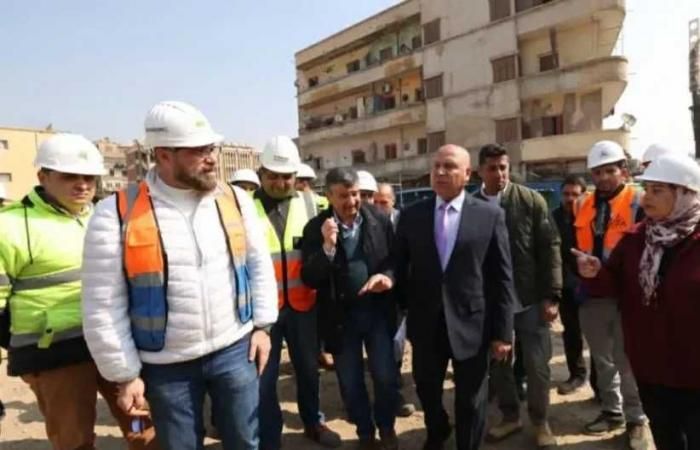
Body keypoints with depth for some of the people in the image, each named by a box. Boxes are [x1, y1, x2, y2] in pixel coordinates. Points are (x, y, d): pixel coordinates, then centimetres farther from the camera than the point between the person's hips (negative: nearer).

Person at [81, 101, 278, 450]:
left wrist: (262, 325, 4)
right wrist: (125, 375, -6)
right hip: (166, 365, -1)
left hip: (235, 349, 2)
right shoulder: (117, 213, -12)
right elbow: (104, 307, -9)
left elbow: (259, 265, 7)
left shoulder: (235, 200, -1)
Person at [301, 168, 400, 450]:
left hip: (378, 310, 0)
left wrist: (388, 276, -20)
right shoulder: (315, 228, -8)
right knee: (350, 383, 13)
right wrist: (328, 247, -27)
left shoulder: (380, 220, -5)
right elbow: (309, 279, -13)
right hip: (340, 315, 0)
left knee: (386, 377, 7)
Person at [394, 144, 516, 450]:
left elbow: (502, 277, -5)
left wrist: (502, 331, -6)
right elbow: (399, 267, 6)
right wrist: (405, 309, 1)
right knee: (426, 390, 22)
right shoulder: (411, 216, 0)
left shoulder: (490, 215, -5)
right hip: (426, 324, 3)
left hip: (471, 324, -2)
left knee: (470, 400, 14)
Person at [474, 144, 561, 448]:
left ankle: (540, 421, 30)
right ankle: (510, 416, 34)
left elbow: (549, 248, -4)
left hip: (530, 299, -1)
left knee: (537, 364, 8)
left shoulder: (531, 200, -5)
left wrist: (551, 295, -8)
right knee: (498, 363, 14)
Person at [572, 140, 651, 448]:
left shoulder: (639, 203, -8)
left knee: (628, 361, 7)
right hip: (591, 295, 5)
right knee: (602, 360, 17)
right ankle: (611, 411, 34)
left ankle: (636, 418, 26)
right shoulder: (582, 206, 8)